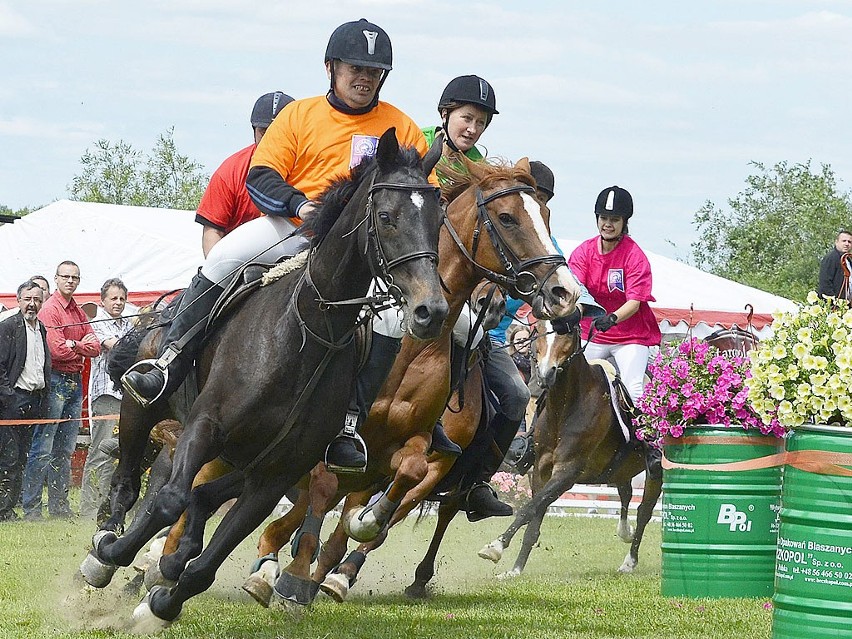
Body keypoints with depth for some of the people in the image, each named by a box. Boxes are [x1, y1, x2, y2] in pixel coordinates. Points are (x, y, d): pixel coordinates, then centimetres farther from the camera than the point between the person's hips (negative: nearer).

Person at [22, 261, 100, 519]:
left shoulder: (79, 312, 16)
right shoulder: (50, 309, -8)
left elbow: (95, 347, 8)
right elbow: (57, 350, -18)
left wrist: (74, 345, -11)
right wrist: (83, 348, -2)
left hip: (75, 382, 8)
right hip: (55, 381, -8)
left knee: (65, 449, 10)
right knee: (43, 449, -8)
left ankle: (59, 504, 15)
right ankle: (31, 507, -7)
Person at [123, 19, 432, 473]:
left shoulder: (402, 128, 9)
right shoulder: (300, 115, 7)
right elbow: (261, 176, 0)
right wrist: (299, 203, -19)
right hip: (294, 228, 1)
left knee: (392, 308, -29)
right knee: (223, 257, -23)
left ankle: (348, 427, -26)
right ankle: (167, 369, -21)